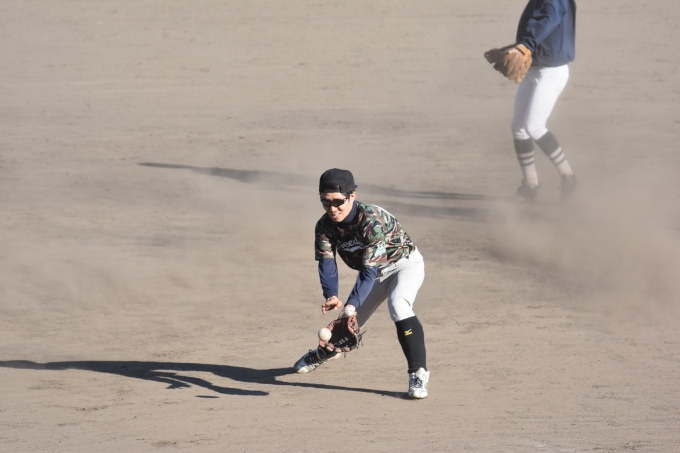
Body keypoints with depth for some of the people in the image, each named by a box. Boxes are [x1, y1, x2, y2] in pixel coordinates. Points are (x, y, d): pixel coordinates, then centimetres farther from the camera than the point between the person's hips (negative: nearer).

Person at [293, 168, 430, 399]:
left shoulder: (371, 220, -36)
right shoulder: (325, 226, -17)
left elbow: (369, 269, -38)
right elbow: (326, 264, -23)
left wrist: (352, 303, -48)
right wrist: (331, 297, -42)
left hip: (405, 264, -6)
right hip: (375, 272, 6)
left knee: (398, 305, -34)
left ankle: (418, 373, -29)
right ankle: (325, 351, 48)